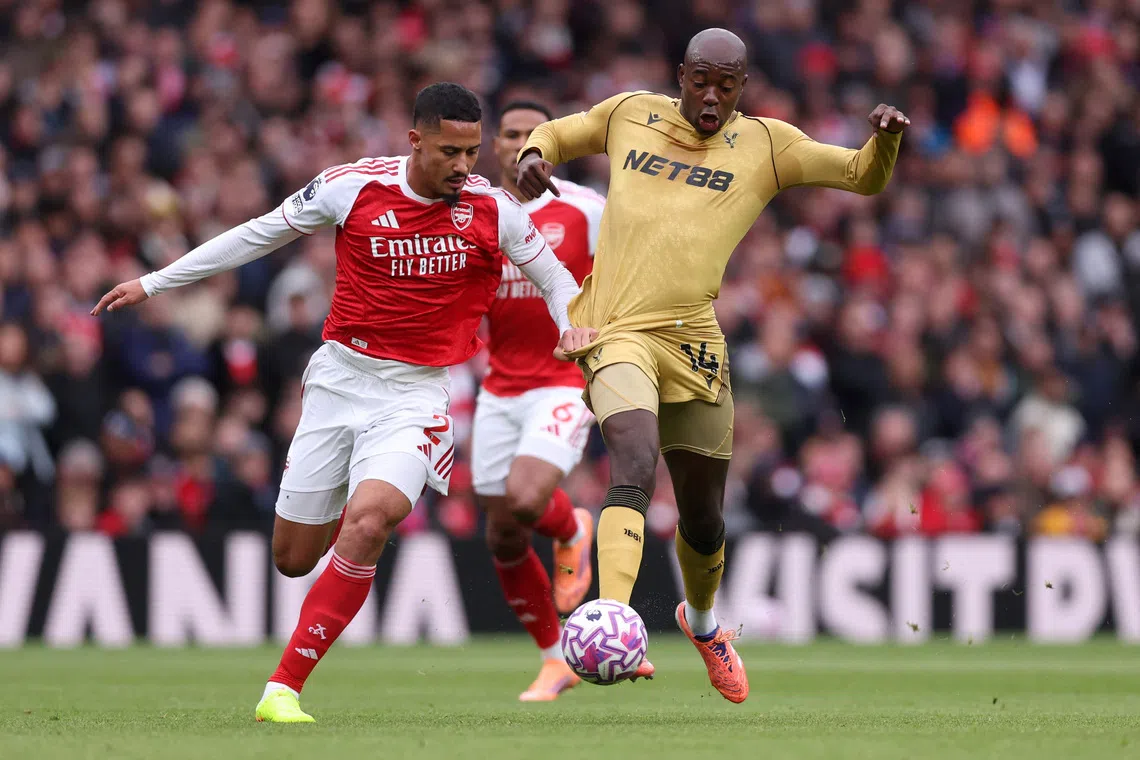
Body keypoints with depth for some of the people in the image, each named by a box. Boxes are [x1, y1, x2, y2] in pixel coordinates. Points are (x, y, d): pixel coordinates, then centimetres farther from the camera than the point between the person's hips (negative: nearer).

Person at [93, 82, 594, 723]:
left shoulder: (494, 210, -6)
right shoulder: (353, 187, -7)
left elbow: (556, 279, 10)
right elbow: (260, 235, 6)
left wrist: (575, 327, -13)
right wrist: (154, 282, 9)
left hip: (417, 393, -2)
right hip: (340, 376, 2)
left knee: (366, 523, -27)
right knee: (293, 559, 5)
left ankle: (283, 688, -21)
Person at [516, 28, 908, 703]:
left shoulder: (764, 145, 8)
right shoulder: (630, 115, 11)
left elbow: (864, 177, 5)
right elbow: (555, 135, 26)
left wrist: (885, 139, -17)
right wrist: (534, 156, 2)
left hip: (693, 341, 2)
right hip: (618, 335, -2)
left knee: (704, 521, 12)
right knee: (635, 467, -29)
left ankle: (702, 622, 44)